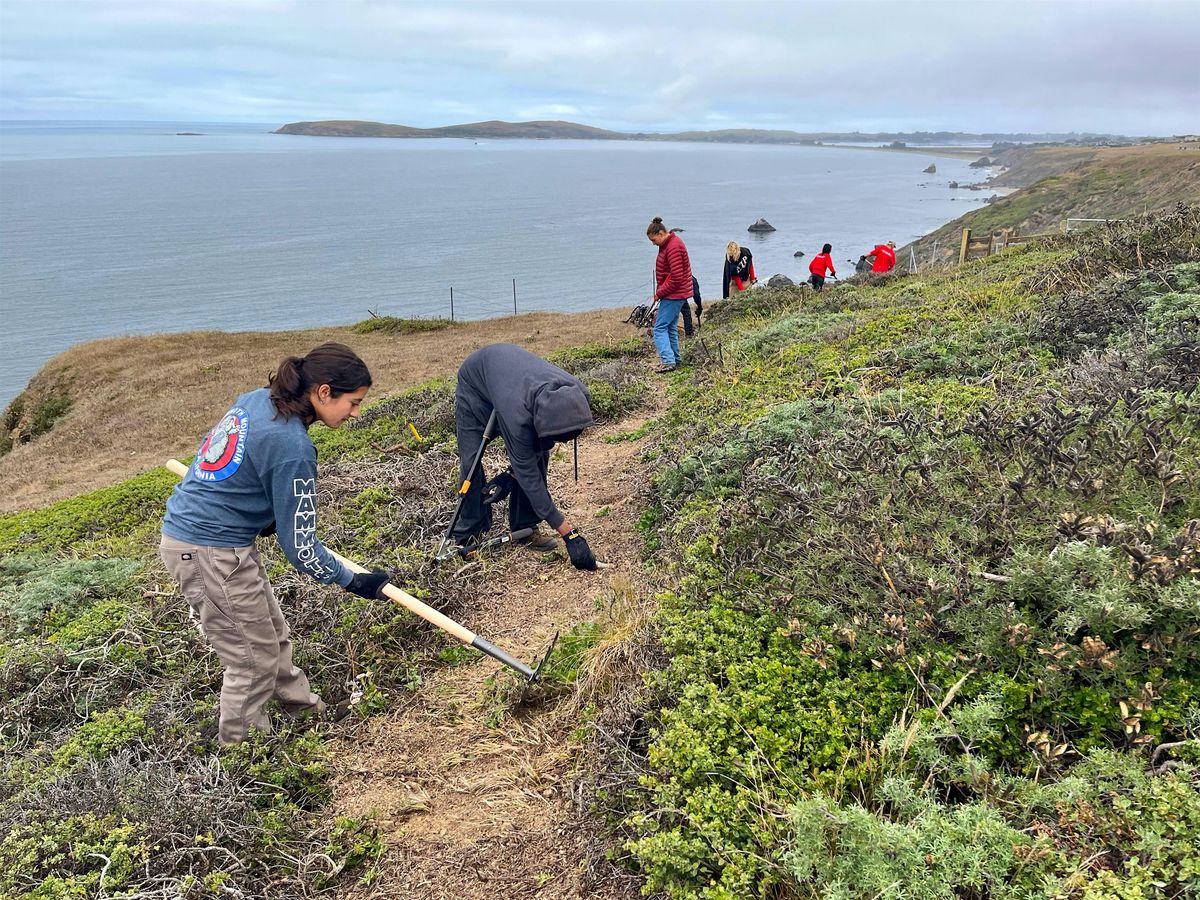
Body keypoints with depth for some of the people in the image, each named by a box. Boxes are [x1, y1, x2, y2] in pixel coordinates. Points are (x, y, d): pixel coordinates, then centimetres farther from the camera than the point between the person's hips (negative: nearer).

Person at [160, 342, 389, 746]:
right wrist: (354, 581, -6)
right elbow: (299, 545, -18)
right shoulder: (292, 446, -24)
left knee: (272, 634, 24)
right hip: (212, 553, -10)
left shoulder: (257, 399, 2)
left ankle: (306, 710, 42)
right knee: (254, 660, 6)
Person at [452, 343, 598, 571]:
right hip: (475, 381, -4)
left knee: (537, 456, -8)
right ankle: (468, 534, 3)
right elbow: (529, 477, -38)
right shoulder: (518, 414, -46)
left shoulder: (578, 396, -32)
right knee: (471, 461, -14)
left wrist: (511, 474, -14)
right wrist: (570, 535, -39)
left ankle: (525, 528, 4)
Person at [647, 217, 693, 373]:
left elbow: (676, 278, -24)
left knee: (660, 328, -10)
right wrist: (660, 292, 9)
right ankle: (675, 359, 23)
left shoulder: (673, 248, -21)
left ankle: (668, 361, -16)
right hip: (676, 294, 10)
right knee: (670, 327, 16)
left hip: (673, 295, -10)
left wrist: (659, 293, -14)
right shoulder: (668, 243, 11)